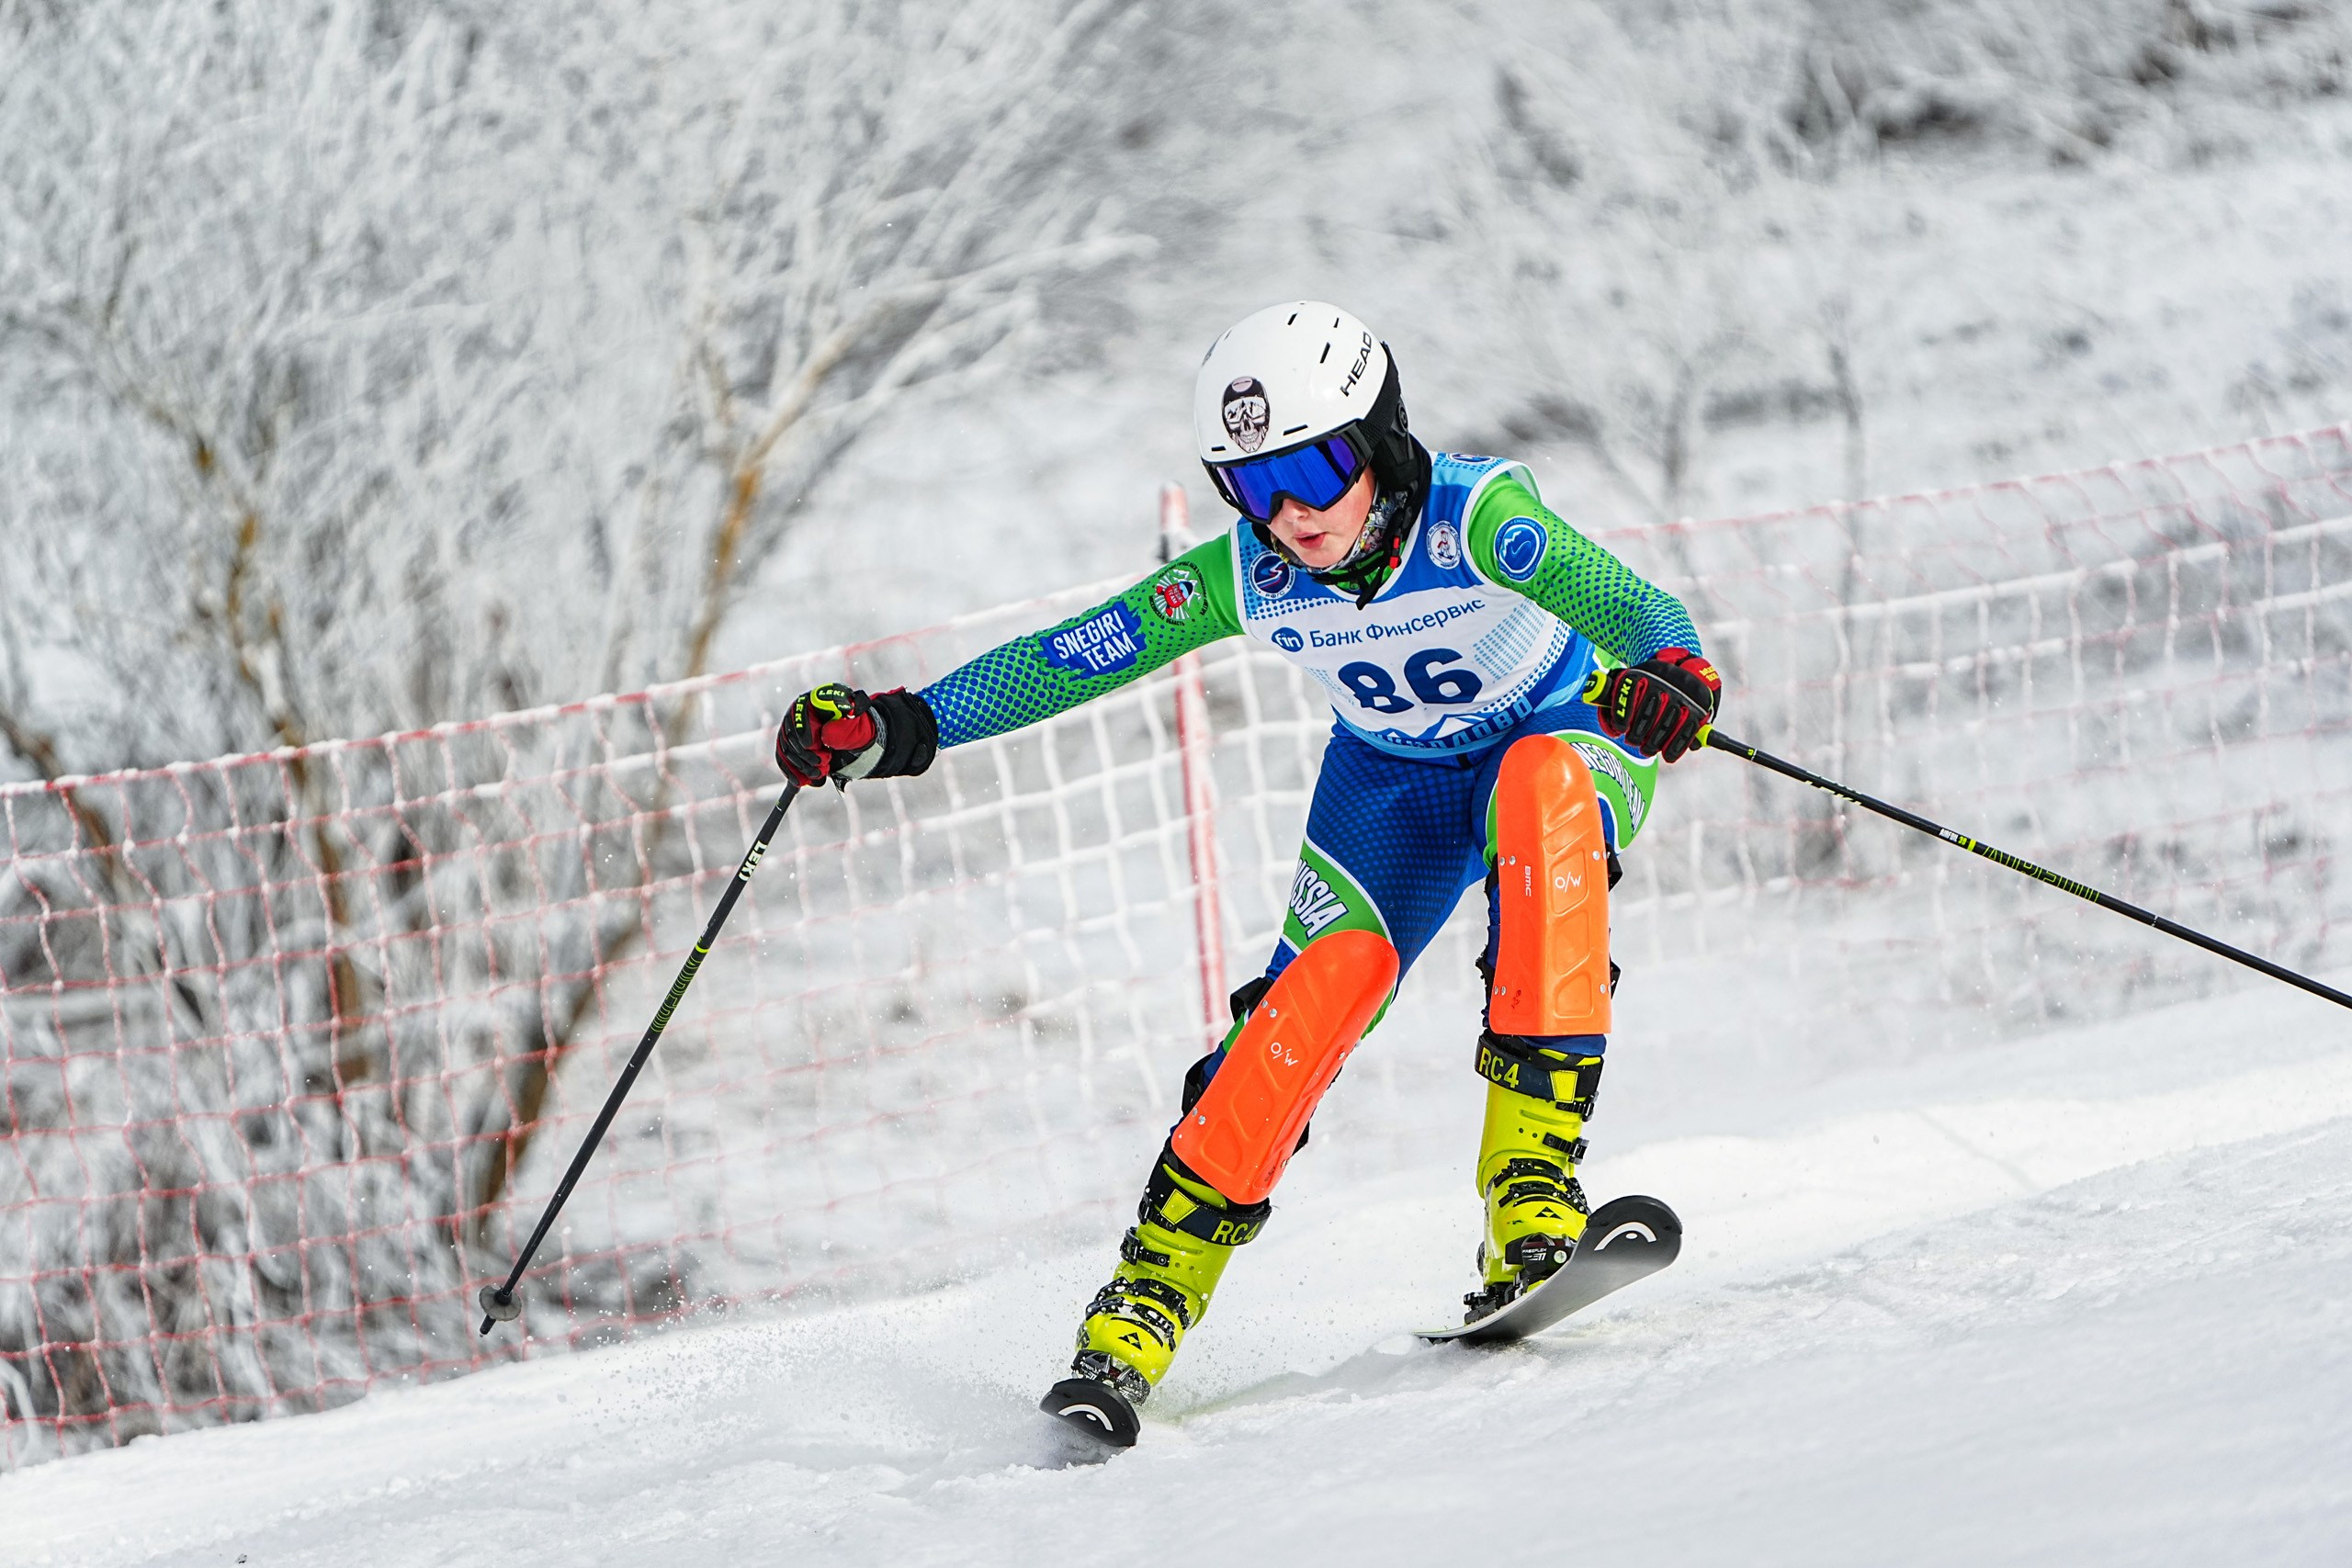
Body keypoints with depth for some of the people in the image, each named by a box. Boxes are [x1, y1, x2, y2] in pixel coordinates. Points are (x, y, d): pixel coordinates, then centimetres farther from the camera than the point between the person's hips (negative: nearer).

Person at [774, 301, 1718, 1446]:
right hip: (1393, 777, 3)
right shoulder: (1244, 578, -20)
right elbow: (1067, 660, -12)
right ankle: (1154, 1288, -13)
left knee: (1540, 794, -38)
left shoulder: (1474, 517, -33)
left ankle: (1533, 1183, -38)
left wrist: (1673, 671, -71)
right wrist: (899, 727, -21)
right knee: (1326, 978, -22)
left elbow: (1623, 600, -48)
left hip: (1563, 734, -3)